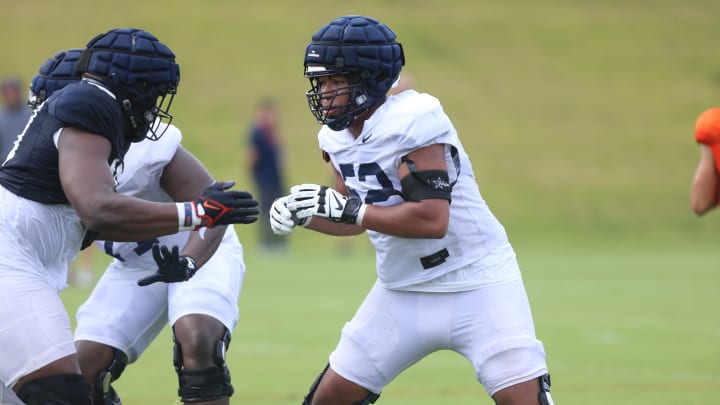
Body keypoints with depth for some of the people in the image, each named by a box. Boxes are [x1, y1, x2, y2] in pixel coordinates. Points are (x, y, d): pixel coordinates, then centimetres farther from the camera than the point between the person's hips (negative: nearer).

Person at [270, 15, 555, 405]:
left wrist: (346, 208, -27)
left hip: (474, 286, -7)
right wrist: (303, 216, -4)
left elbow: (432, 219, -29)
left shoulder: (411, 121, -22)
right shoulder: (338, 138, 3)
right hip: (402, 293, 7)